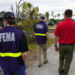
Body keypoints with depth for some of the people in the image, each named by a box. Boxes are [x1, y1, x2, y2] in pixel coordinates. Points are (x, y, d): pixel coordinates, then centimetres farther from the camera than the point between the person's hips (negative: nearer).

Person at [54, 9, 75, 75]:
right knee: (67, 62, 10)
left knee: (61, 58, 26)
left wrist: (56, 46, 7)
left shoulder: (60, 24, -7)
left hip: (61, 45, 1)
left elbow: (56, 37, -4)